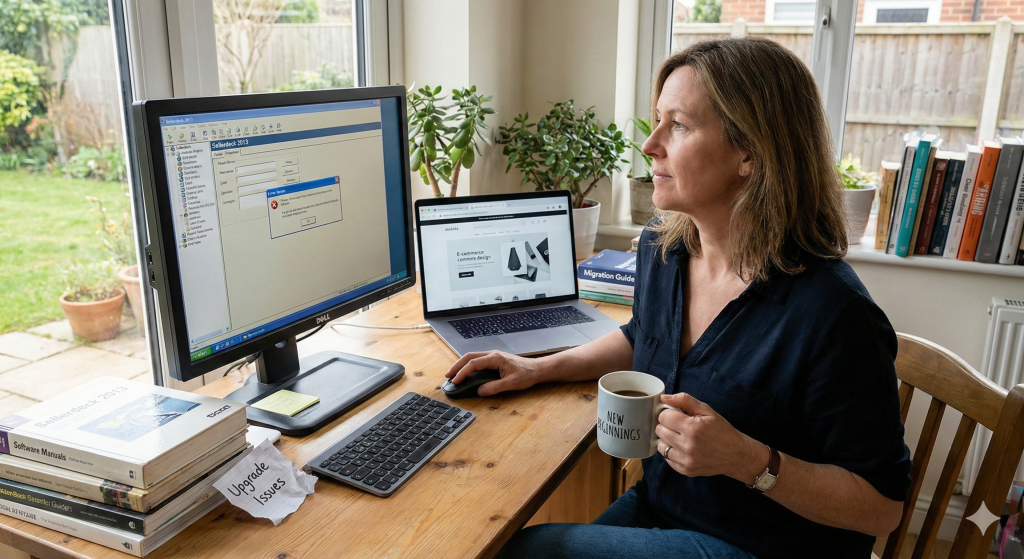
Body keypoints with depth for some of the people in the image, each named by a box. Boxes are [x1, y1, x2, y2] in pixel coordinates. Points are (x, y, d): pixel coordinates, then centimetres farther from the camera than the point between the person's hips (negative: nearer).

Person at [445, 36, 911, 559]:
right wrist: (540, 368, 7)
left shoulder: (831, 314, -29)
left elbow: (881, 506, -19)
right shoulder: (661, 247, -6)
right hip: (658, 505, 6)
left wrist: (749, 461, -31)